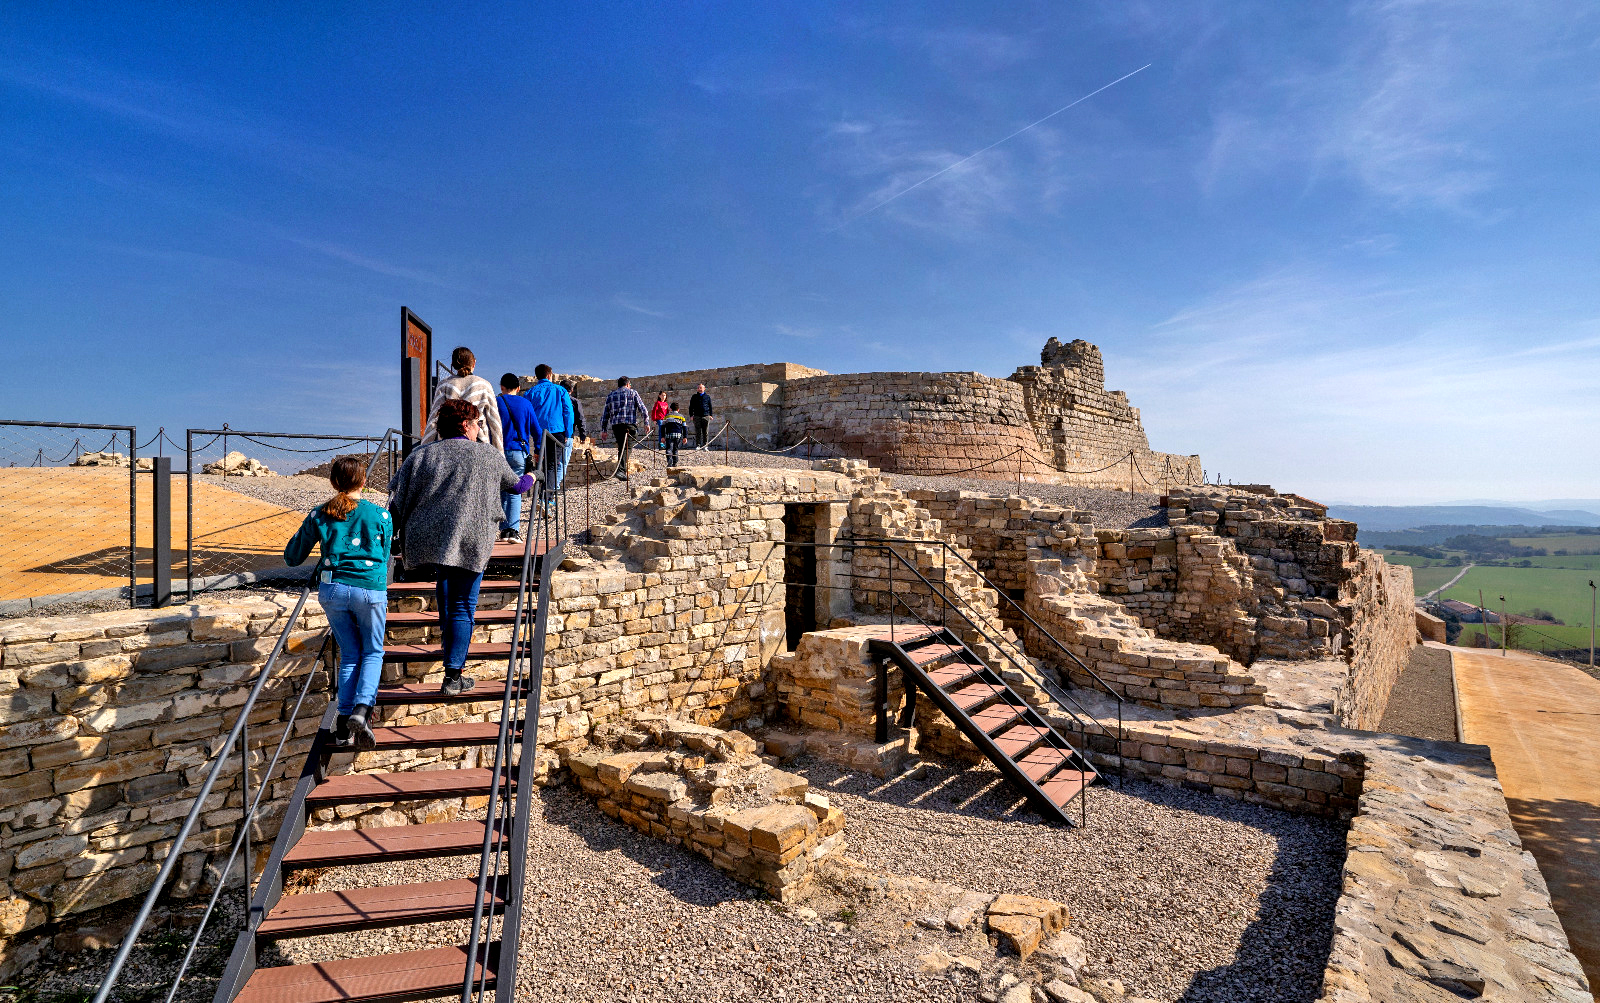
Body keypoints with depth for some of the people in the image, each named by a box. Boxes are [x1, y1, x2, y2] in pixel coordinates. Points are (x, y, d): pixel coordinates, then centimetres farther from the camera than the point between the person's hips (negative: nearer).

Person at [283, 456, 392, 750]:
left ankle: (344, 725, 11)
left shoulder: (319, 516, 6)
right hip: (370, 590, -2)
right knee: (372, 652, 14)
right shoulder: (380, 516, 2)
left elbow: (291, 558, 14)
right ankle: (361, 710, -9)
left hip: (332, 590, 2)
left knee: (349, 655, 15)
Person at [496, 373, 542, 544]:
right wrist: (537, 450, 15)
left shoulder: (496, 402, 3)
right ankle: (514, 530, -8)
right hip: (519, 452, 0)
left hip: (499, 452, 0)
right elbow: (536, 429, 7)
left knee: (502, 491, 10)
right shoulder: (526, 404, 7)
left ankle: (504, 530, 9)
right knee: (515, 492, 2)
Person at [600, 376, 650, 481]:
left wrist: (603, 429, 18)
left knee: (621, 447, 16)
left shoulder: (610, 395, 19)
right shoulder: (633, 393, 8)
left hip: (615, 425, 4)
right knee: (627, 447, -7)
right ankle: (621, 470, -21)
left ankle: (621, 470, 18)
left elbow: (605, 414, 17)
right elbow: (642, 409, 1)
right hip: (629, 424, -4)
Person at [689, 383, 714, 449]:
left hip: (706, 416, 0)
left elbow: (710, 406, 16)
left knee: (705, 432, 0)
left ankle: (704, 445, 5)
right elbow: (691, 407, 14)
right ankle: (698, 445, 1)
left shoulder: (707, 397, 12)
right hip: (697, 416, 0)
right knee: (698, 432, -2)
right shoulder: (694, 397, 12)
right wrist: (691, 415, 5)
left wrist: (711, 415, 8)